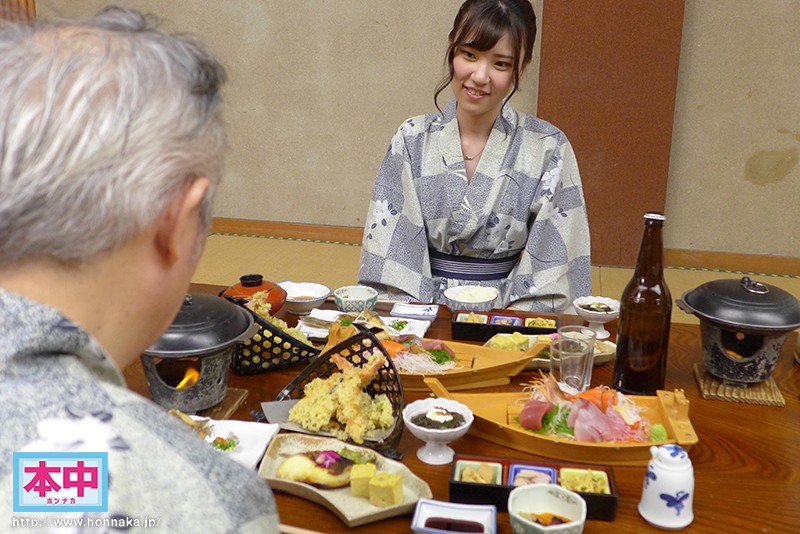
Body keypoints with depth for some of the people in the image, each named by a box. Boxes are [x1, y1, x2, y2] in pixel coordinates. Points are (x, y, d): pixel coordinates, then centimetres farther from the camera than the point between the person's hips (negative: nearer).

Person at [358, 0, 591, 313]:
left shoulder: (549, 149, -1)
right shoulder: (412, 141, 2)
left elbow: (552, 263, -3)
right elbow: (389, 247, -1)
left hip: (506, 317, -1)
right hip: (423, 316, 1)